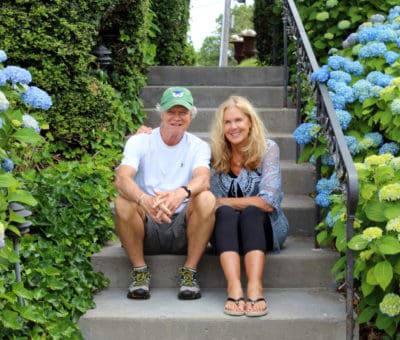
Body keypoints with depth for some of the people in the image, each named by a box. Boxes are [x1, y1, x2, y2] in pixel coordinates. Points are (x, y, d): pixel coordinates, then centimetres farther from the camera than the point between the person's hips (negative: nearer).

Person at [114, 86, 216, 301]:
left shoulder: (198, 146, 4)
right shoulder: (139, 142, 1)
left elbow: (203, 178, -19)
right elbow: (121, 179, -18)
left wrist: (182, 193, -44)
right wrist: (145, 200, -41)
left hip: (183, 230, 0)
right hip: (146, 229, 0)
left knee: (207, 199, -27)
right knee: (123, 202, -28)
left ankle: (189, 272, -15)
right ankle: (140, 271, -11)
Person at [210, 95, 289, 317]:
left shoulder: (268, 149, -8)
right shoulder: (216, 154, 2)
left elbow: (268, 202, -17)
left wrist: (223, 202, -11)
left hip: (264, 226, -2)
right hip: (226, 231, 2)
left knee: (251, 213, -31)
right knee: (225, 213, -29)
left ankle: (255, 287, -47)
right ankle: (234, 288, -45)